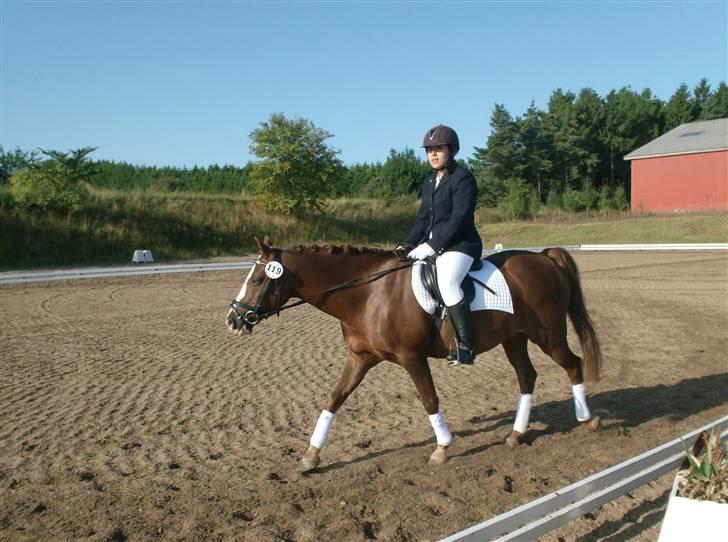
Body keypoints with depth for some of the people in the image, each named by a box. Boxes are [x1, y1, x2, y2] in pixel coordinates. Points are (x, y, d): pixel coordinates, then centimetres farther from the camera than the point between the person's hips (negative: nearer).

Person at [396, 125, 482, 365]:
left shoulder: (463, 178, -10)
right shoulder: (430, 181, 15)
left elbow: (458, 220, -19)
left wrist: (431, 246, -23)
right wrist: (406, 244, 4)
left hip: (460, 245, -9)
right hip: (433, 244, 9)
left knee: (447, 283, -33)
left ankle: (466, 346, -28)